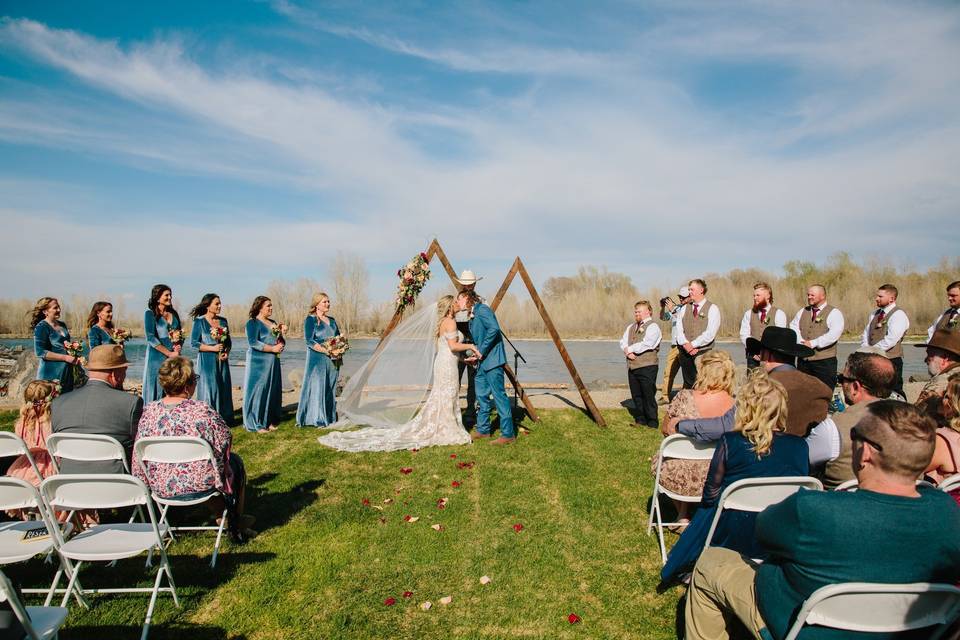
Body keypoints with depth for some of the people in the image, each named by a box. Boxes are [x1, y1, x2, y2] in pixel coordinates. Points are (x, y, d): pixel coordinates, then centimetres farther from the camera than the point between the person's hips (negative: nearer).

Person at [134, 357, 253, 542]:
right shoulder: (203, 410, -23)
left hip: (161, 487, 5)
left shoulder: (149, 411, -9)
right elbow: (225, 441, -11)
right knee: (235, 461, 24)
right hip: (200, 486, -5)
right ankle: (236, 524, 36)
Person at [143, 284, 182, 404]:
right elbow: (150, 337, -10)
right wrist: (169, 353, -13)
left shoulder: (173, 314, 14)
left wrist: (178, 347, -1)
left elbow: (180, 335, 20)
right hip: (157, 357, -5)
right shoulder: (150, 313, -1)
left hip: (174, 357, 5)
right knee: (157, 389, -4)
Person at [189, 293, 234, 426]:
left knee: (224, 389, 5)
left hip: (222, 360, 5)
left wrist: (227, 353, -2)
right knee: (209, 389, -4)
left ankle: (225, 420, 13)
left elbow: (228, 341, 16)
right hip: (207, 361, -5)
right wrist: (212, 348, -15)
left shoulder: (223, 321, 10)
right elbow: (194, 343, -8)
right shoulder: (199, 322, -5)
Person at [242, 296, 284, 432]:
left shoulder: (273, 323, 17)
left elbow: (282, 342, 19)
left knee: (273, 391, 7)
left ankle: (269, 421, 16)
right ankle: (256, 424, 3)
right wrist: (272, 348, -17)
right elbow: (253, 342, -18)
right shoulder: (253, 323, -6)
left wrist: (281, 333, -2)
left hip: (273, 362, 7)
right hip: (259, 362, -7)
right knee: (258, 391, -4)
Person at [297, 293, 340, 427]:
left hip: (332, 360, 6)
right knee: (317, 386, -5)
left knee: (330, 389, 9)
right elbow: (309, 341, -13)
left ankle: (330, 418, 15)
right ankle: (318, 419, 0)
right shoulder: (310, 319, -4)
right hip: (317, 359, -6)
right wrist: (326, 350, -22)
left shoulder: (332, 320, 16)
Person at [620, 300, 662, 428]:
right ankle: (640, 419, 25)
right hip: (632, 366, 7)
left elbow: (645, 345, -18)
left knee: (648, 395, -3)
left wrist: (629, 349, -8)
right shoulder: (631, 327, 18)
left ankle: (652, 422, 7)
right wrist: (627, 351, -8)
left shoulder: (652, 327, -7)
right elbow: (623, 342, 13)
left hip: (647, 366, -7)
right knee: (636, 395, 13)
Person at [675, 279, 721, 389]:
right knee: (687, 385, 8)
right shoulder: (684, 309, 13)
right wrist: (686, 344, -12)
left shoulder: (712, 308, 0)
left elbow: (710, 333, -10)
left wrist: (693, 345, -12)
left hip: (703, 352, -4)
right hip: (685, 352, 4)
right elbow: (679, 329, 4)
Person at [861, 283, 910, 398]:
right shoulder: (874, 314, 16)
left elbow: (891, 340, -18)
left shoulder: (898, 315, -8)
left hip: (891, 360, -7)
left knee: (894, 394, -3)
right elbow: (865, 336, 14)